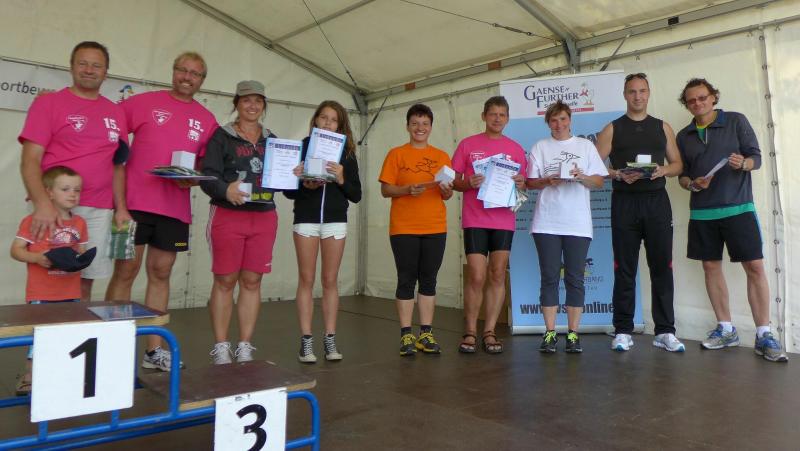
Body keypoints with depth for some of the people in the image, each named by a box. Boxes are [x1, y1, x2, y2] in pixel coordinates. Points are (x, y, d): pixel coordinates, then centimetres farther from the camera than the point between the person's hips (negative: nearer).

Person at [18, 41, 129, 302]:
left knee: (85, 283, 5)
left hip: (100, 212, 3)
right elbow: (30, 161, -5)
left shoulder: (115, 113, 14)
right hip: (56, 208, -3)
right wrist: (43, 203, -21)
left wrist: (120, 208, 6)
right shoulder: (48, 103, 2)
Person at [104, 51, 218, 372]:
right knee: (125, 271, 0)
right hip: (135, 202, -3)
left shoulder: (207, 120, 10)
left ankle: (154, 350, 17)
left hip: (176, 208, 3)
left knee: (161, 274, 9)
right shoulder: (144, 102, 2)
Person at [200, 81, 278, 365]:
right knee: (225, 280, 0)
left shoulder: (272, 140, 15)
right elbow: (207, 176, -7)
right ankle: (221, 347, 10)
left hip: (264, 218, 4)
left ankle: (245, 347, 13)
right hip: (228, 216, -3)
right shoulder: (222, 137, 2)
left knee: (252, 281, 5)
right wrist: (225, 189, -28)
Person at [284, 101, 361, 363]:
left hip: (335, 221, 1)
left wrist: (342, 180, -12)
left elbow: (356, 195, 5)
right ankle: (306, 341, 6)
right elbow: (288, 190, 1)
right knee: (306, 280, 1)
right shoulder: (301, 147, 4)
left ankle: (330, 339, 11)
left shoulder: (346, 153, 8)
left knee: (330, 281, 5)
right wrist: (305, 186, -18)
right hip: (306, 219, -1)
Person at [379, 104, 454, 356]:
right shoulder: (396, 154, 5)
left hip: (435, 228, 3)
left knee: (429, 280, 6)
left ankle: (426, 334, 14)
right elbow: (385, 190, 0)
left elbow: (447, 195, 12)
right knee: (406, 280, 1)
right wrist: (408, 189, -17)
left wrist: (446, 190, -10)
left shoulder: (442, 157, 12)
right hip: (403, 228, -2)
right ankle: (406, 336, 7)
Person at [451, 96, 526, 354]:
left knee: (498, 276, 3)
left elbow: (522, 183, 16)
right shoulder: (467, 145, 6)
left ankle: (489, 332, 13)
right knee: (476, 277, -5)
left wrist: (521, 185, -6)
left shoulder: (515, 149, 11)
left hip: (503, 221, 2)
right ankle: (470, 332, 9)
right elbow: (454, 182, 7)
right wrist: (468, 184, -14)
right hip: (475, 221, -2)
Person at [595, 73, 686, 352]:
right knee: (625, 269, 1)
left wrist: (663, 170, -7)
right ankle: (623, 331, 7)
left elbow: (678, 164, 14)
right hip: (624, 202, -2)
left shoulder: (663, 128, 14)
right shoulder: (613, 129, 8)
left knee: (662, 267, 0)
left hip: (657, 202, 2)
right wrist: (619, 174, -16)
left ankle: (665, 332, 7)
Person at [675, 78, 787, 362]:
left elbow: (756, 156, 1)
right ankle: (725, 329, 16)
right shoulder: (684, 136, 12)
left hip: (738, 207, -3)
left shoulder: (736, 121, 3)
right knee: (711, 266, 5)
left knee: (755, 267, -8)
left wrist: (743, 163, -21)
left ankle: (763, 334, -1)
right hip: (701, 212, 3)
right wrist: (692, 184, -8)